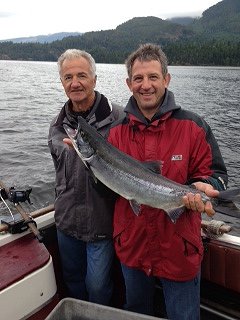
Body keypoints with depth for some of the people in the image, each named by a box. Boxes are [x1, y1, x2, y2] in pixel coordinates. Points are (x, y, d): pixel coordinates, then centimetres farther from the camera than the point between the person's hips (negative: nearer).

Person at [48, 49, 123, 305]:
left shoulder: (116, 117, -16)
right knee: (72, 280, 25)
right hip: (66, 221, 6)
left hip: (102, 222, -5)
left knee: (97, 287, 11)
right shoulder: (57, 125, 4)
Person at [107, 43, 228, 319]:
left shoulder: (193, 126, -9)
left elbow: (214, 173, -5)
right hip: (131, 246, 3)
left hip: (179, 250, -2)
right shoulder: (116, 131, -2)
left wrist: (203, 188, -27)